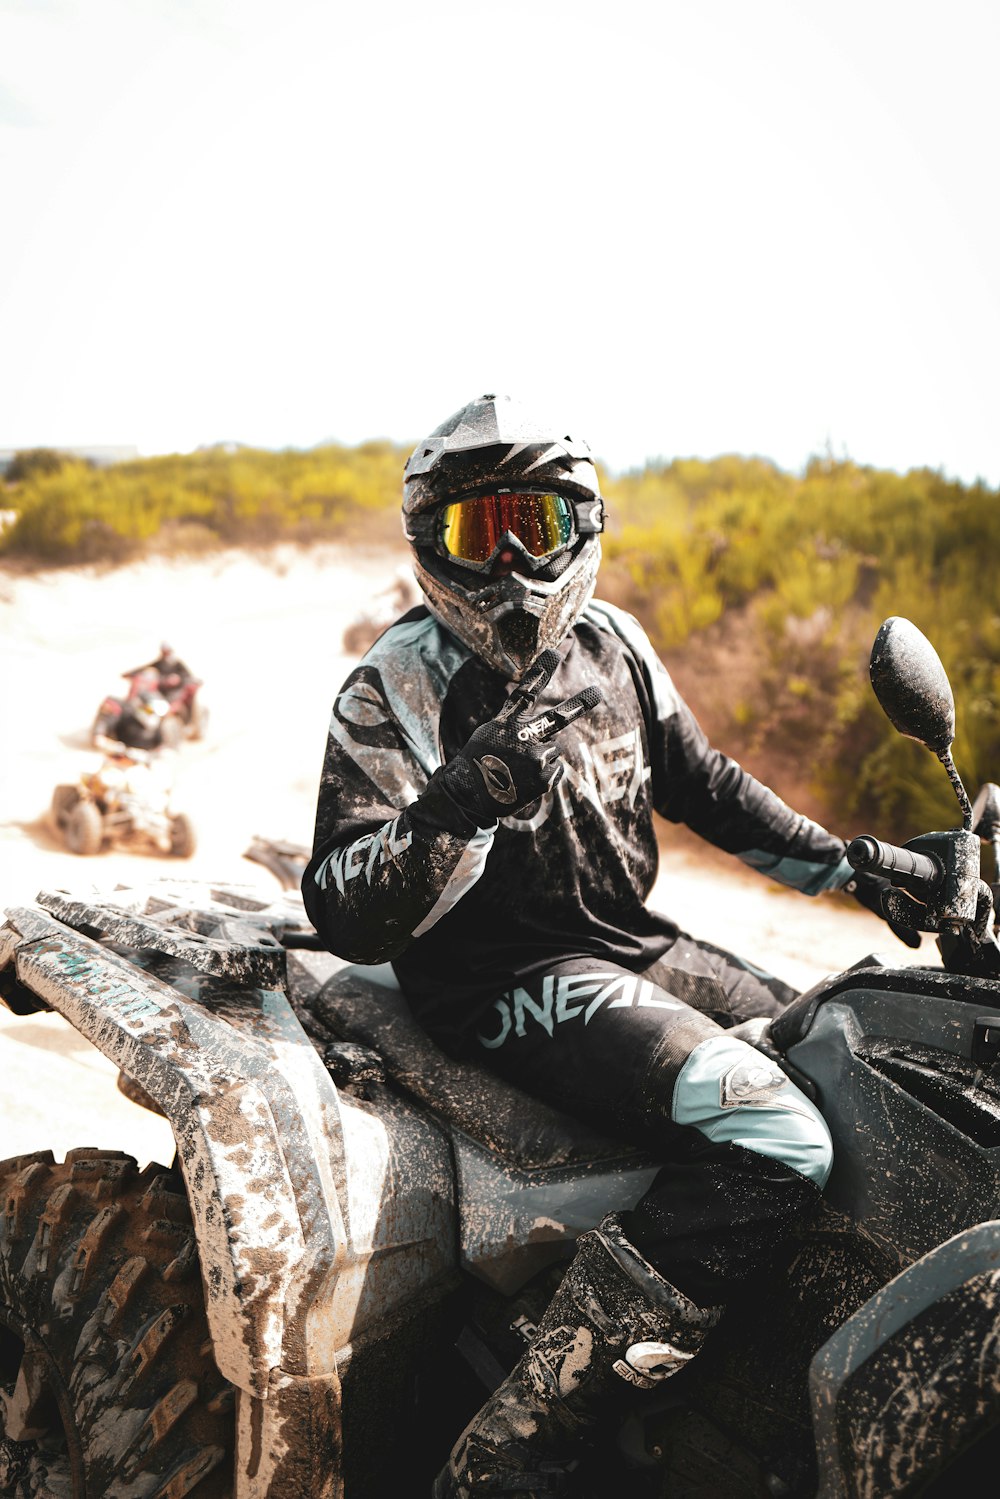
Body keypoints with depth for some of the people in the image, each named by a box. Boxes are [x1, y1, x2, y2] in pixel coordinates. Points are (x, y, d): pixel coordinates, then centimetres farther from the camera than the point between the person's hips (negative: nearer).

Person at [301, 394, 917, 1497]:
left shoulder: (612, 647, 8)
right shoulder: (395, 690, -11)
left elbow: (706, 785, 19)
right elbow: (347, 919, -20)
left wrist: (850, 865, 13)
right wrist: (460, 807, -36)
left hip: (633, 945, 8)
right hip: (508, 980, -8)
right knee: (776, 1139, -24)